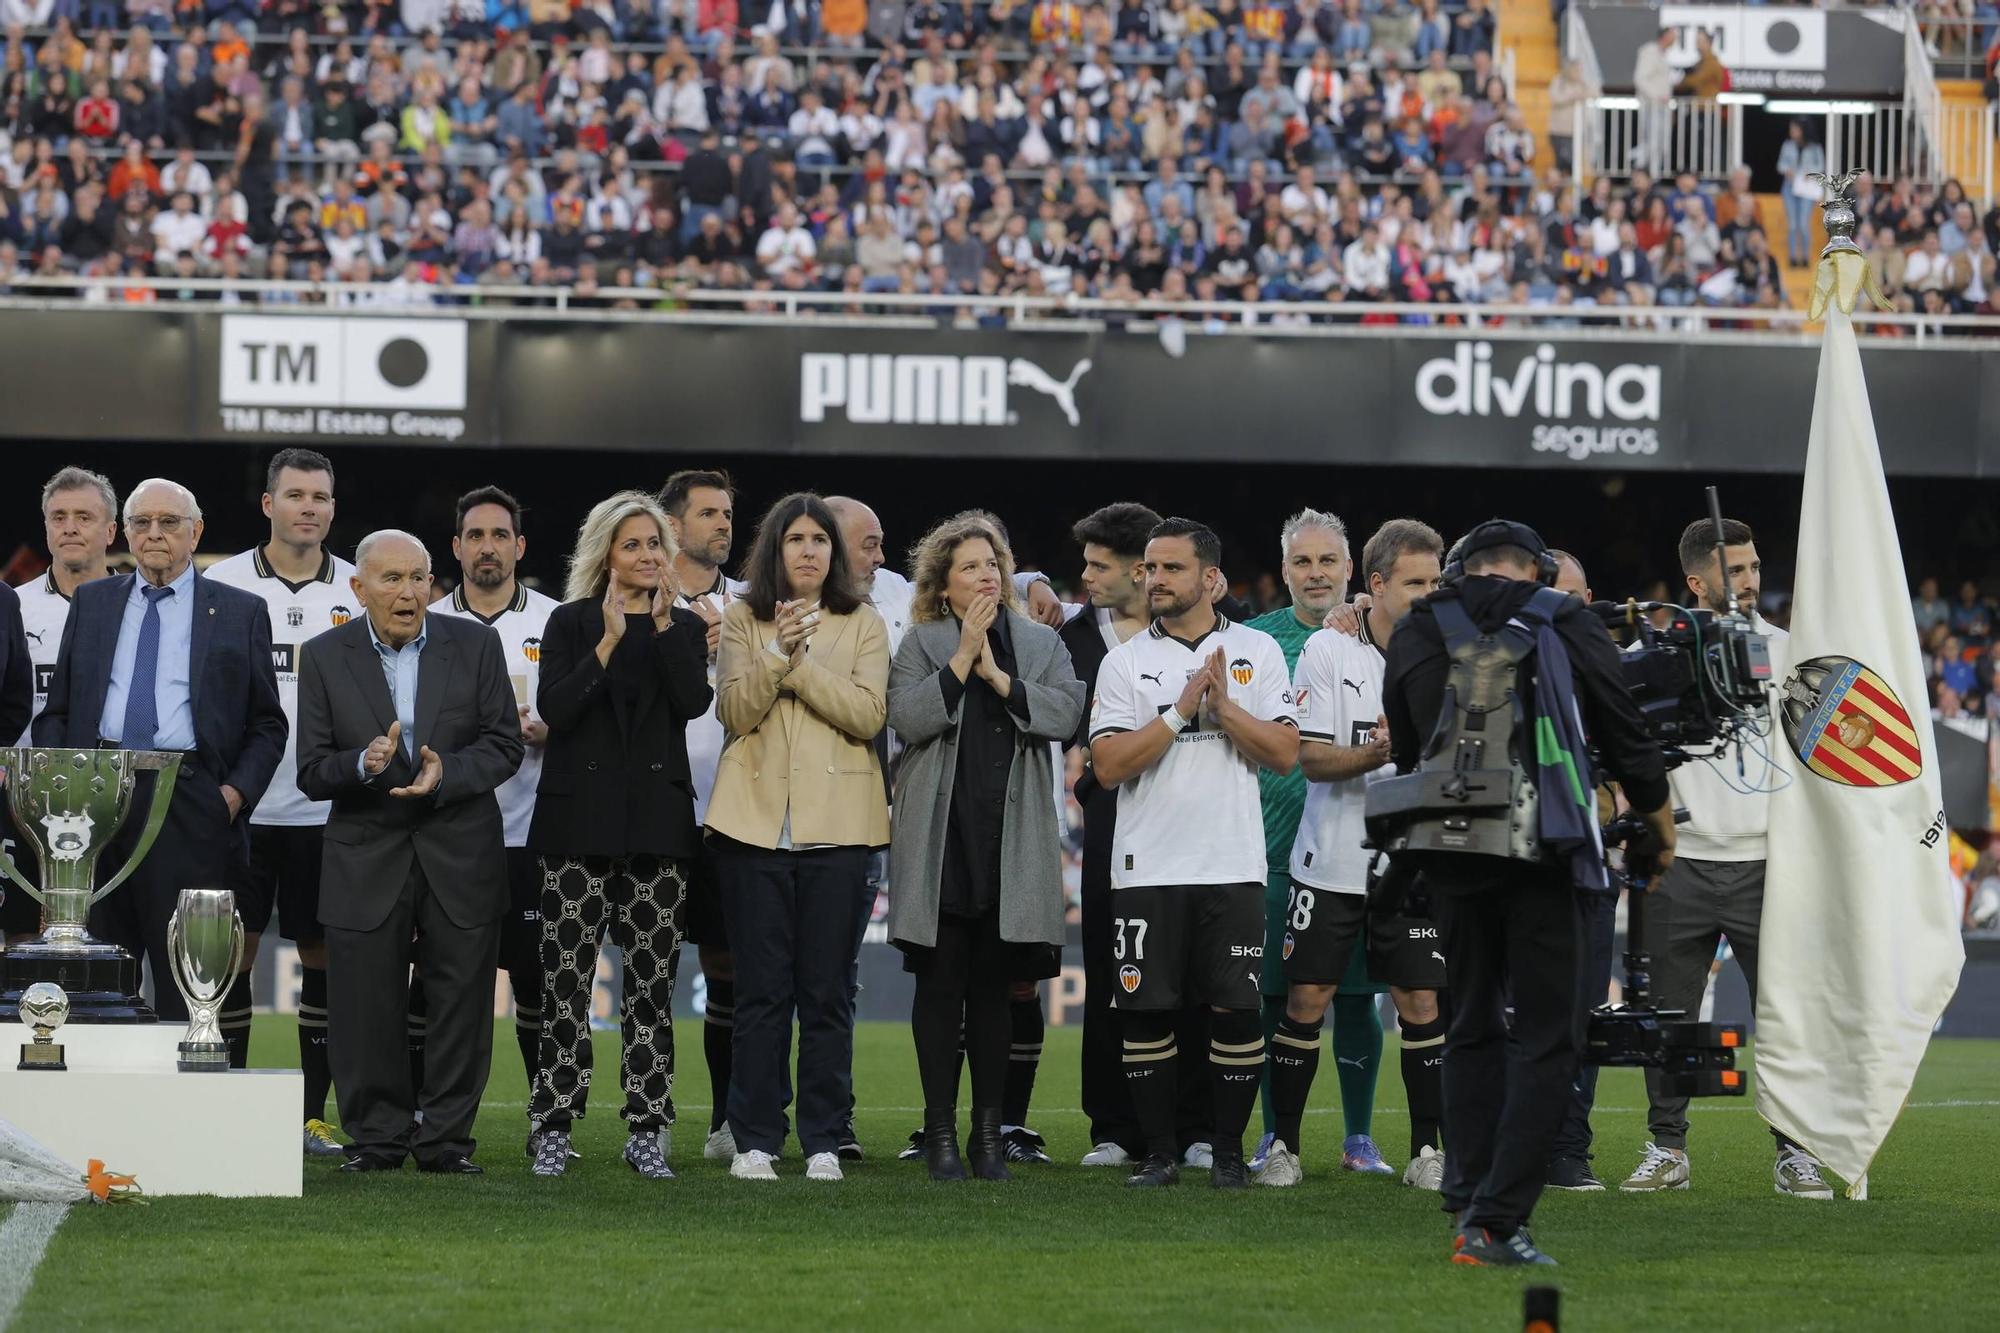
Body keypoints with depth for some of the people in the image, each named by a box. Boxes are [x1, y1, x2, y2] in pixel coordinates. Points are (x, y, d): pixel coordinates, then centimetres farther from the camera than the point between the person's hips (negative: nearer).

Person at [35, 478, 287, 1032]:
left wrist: (237, 791, -6)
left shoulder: (240, 612, 9)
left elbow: (268, 724, 9)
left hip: (191, 807, -2)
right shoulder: (91, 603, 16)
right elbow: (55, 711, 16)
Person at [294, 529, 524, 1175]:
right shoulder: (324, 657, 0)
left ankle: (446, 1137, 13)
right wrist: (363, 764, -23)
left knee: (460, 1002, 3)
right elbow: (312, 773, -3)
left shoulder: (475, 645, 2)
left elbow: (504, 746, -1)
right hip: (367, 857, 0)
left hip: (460, 854, 0)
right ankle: (377, 1135, 14)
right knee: (366, 1007, 2)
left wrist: (447, 775, -18)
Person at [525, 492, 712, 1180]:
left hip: (657, 820, 2)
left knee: (652, 982, 2)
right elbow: (553, 707, -8)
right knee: (566, 980, -4)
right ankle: (552, 1129, 0)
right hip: (580, 819, -2)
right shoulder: (571, 623, 6)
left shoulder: (684, 626, 12)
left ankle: (647, 1131, 6)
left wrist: (662, 623, -9)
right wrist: (611, 640, -13)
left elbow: (695, 701, -6)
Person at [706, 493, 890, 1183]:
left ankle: (823, 1140, 7)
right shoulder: (742, 621, 9)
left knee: (827, 992, 1)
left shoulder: (863, 625, 8)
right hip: (756, 819, 0)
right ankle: (755, 1139, 5)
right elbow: (736, 711, -4)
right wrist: (778, 651, -17)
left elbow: (868, 714, -6)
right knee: (761, 990, 1)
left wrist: (798, 662, -13)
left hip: (837, 822, 0)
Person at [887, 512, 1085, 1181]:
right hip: (939, 842, -2)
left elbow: (1065, 713, -3)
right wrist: (963, 658, -11)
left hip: (1012, 843, 2)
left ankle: (989, 1127, 12)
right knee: (941, 982, -1)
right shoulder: (920, 644, 5)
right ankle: (941, 1130, 4)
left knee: (994, 986, 6)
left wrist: (999, 676, -9)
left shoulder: (1040, 643, 12)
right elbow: (908, 718, -10)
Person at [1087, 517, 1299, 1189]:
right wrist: (1181, 709, -14)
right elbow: (1107, 766, -6)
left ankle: (1228, 1151, 9)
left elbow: (1285, 753, -1)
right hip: (1147, 868, 0)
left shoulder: (1257, 651, 6)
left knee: (1237, 1010, -2)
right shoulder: (1125, 661, 5)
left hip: (1232, 866, 0)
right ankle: (1158, 1152, 10)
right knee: (1146, 1012, 0)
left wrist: (1224, 707, -14)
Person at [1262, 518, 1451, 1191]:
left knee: (1422, 1004, -2)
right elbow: (1310, 758, -8)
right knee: (1306, 1001, 0)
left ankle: (1427, 1150, 7)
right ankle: (1284, 1146, 10)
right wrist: (1373, 755, -25)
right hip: (1331, 861, -1)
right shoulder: (1328, 650, -3)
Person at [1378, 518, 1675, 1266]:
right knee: (1546, 1036, 0)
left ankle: (1467, 1204, 13)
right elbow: (1627, 744, 7)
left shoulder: (1416, 635, 10)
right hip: (1543, 858, -3)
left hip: (1450, 859, 3)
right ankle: (1496, 1219, -10)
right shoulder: (1567, 627, 3)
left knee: (1472, 1029, 17)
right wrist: (1663, 832, 22)